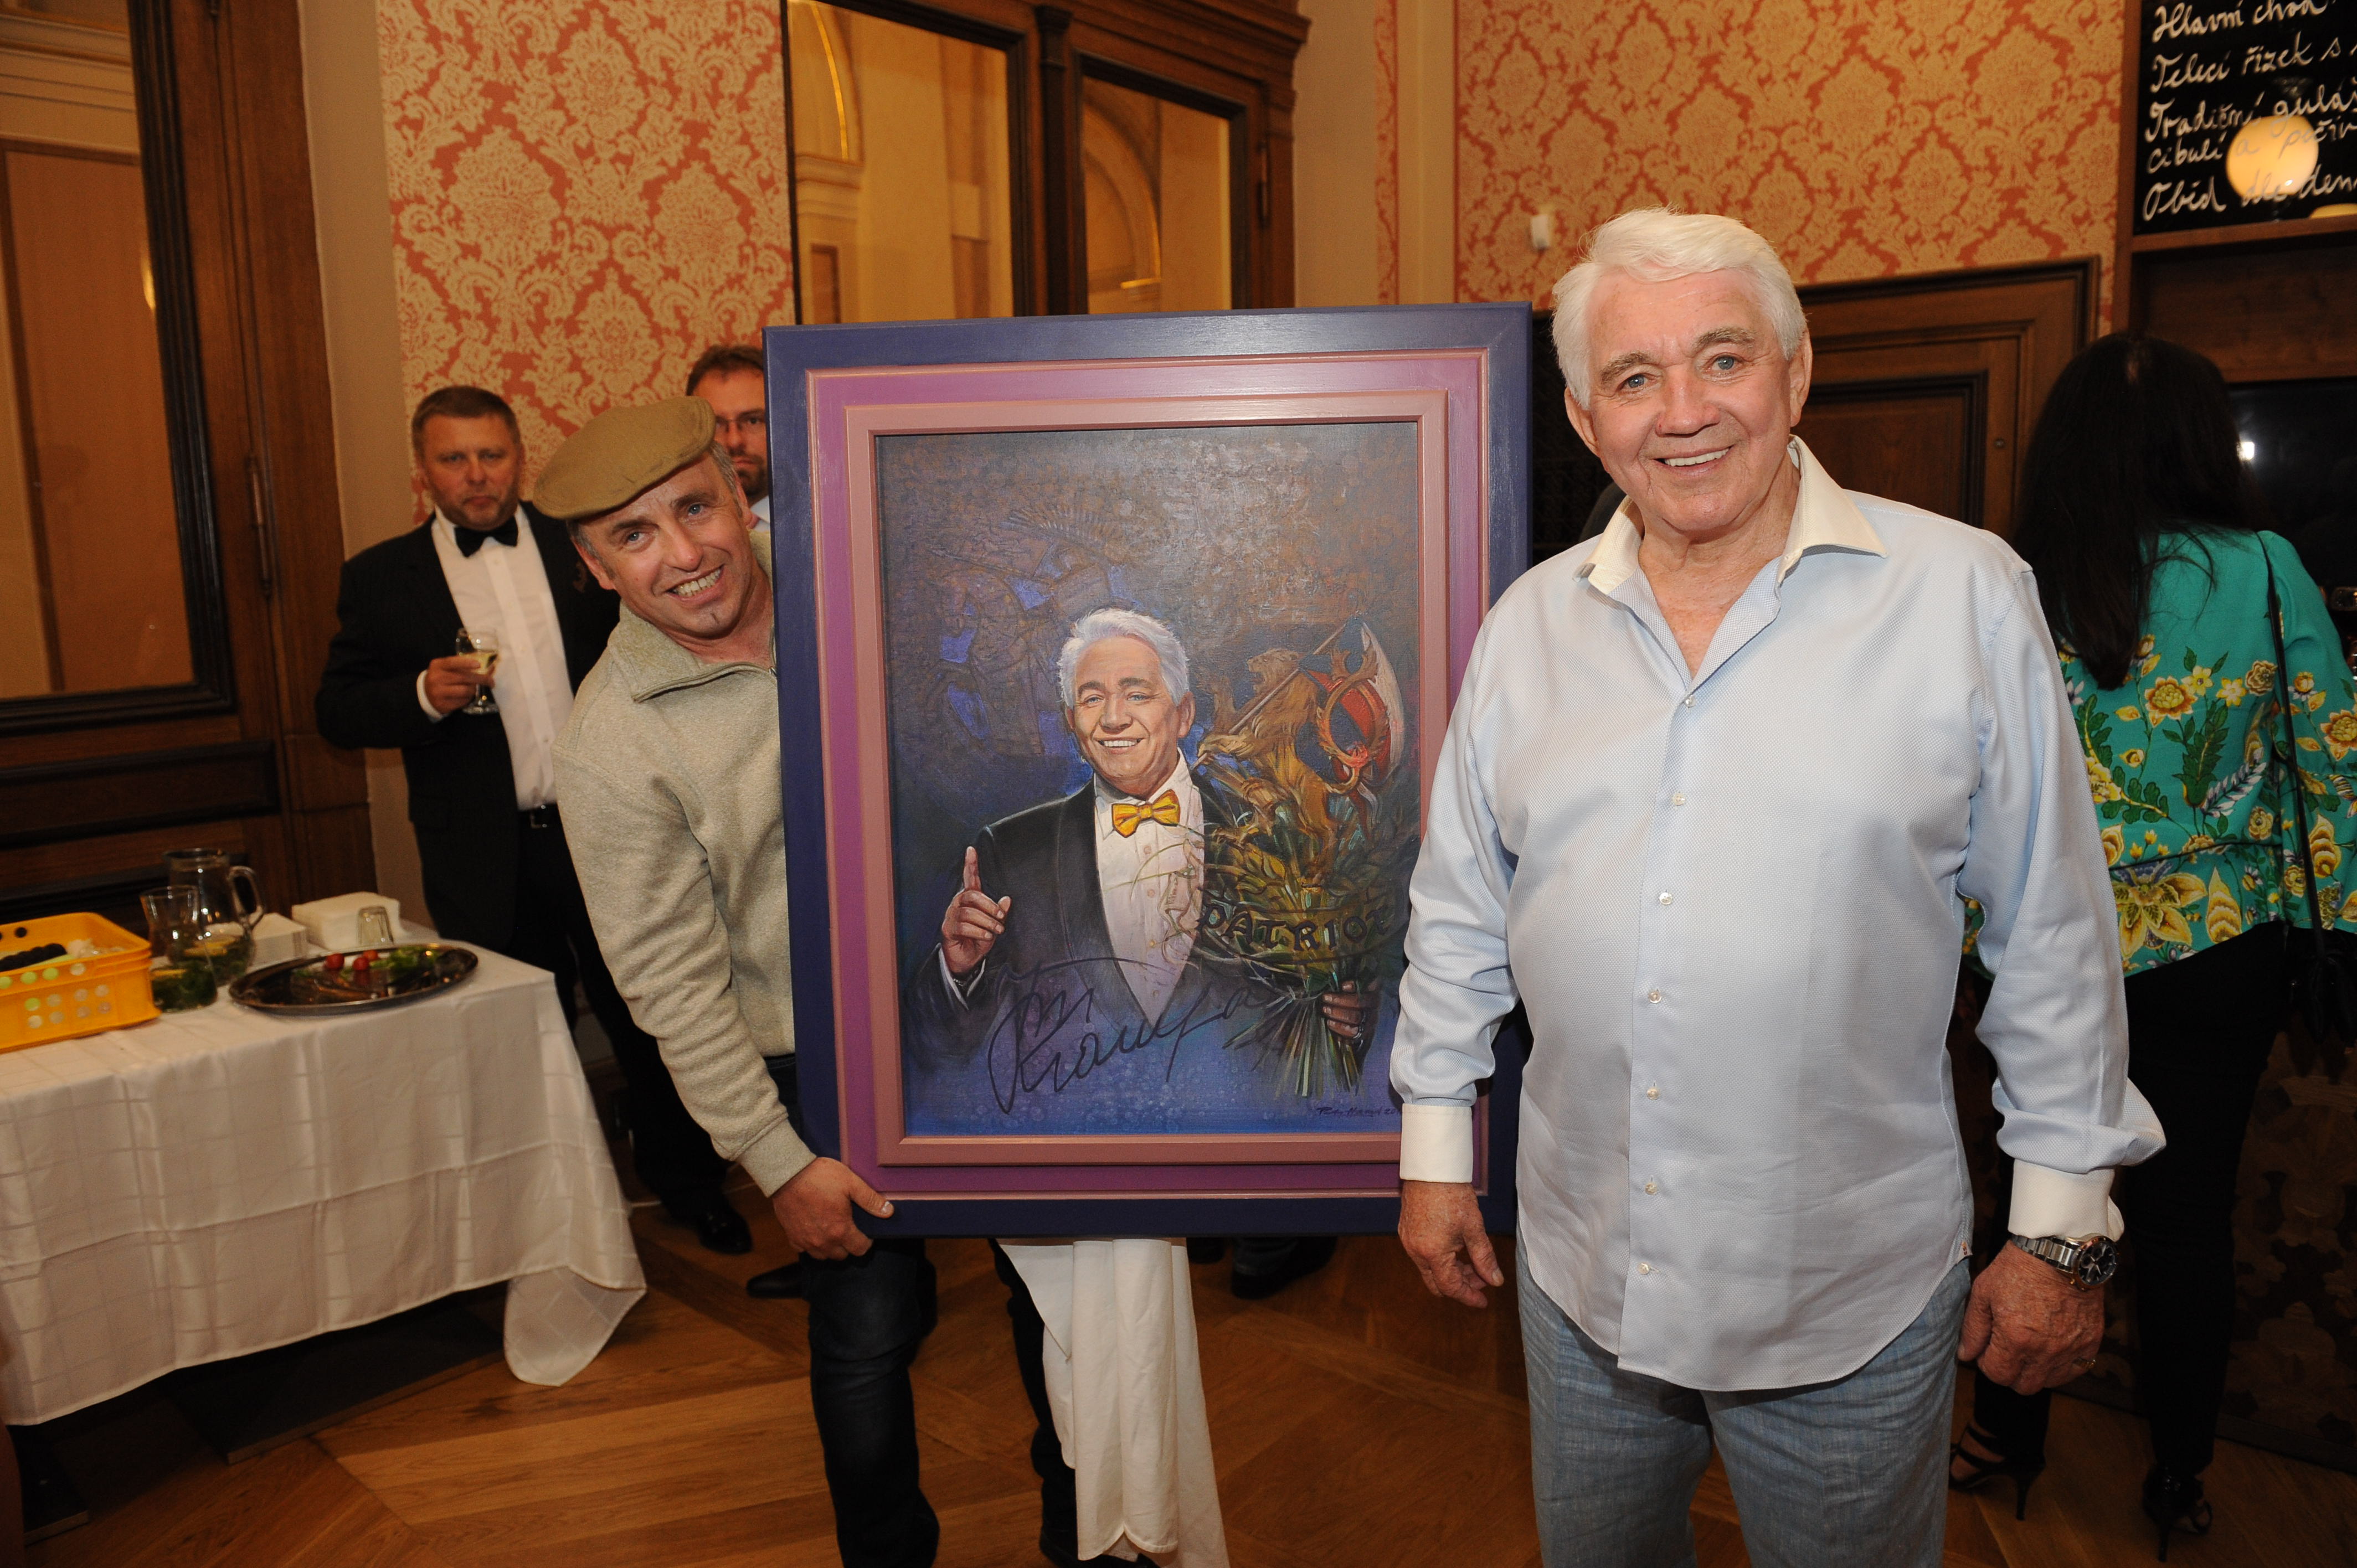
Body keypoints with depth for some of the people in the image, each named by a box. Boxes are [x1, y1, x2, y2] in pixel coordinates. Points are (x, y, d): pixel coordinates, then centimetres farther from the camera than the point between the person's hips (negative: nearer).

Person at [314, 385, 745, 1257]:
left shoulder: (582, 546, 6)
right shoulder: (380, 579, 4)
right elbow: (337, 711, 3)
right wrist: (421, 695, -15)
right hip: (489, 857, 0)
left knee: (649, 1020, 8)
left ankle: (684, 1181, 28)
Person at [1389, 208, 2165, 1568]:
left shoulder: (1965, 597, -9)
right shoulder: (1532, 621, 0)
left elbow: (2054, 937, -4)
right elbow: (1459, 909, 7)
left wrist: (2065, 1224, -2)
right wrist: (1437, 1147, 8)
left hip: (1853, 1298, -3)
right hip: (1579, 1274, 3)